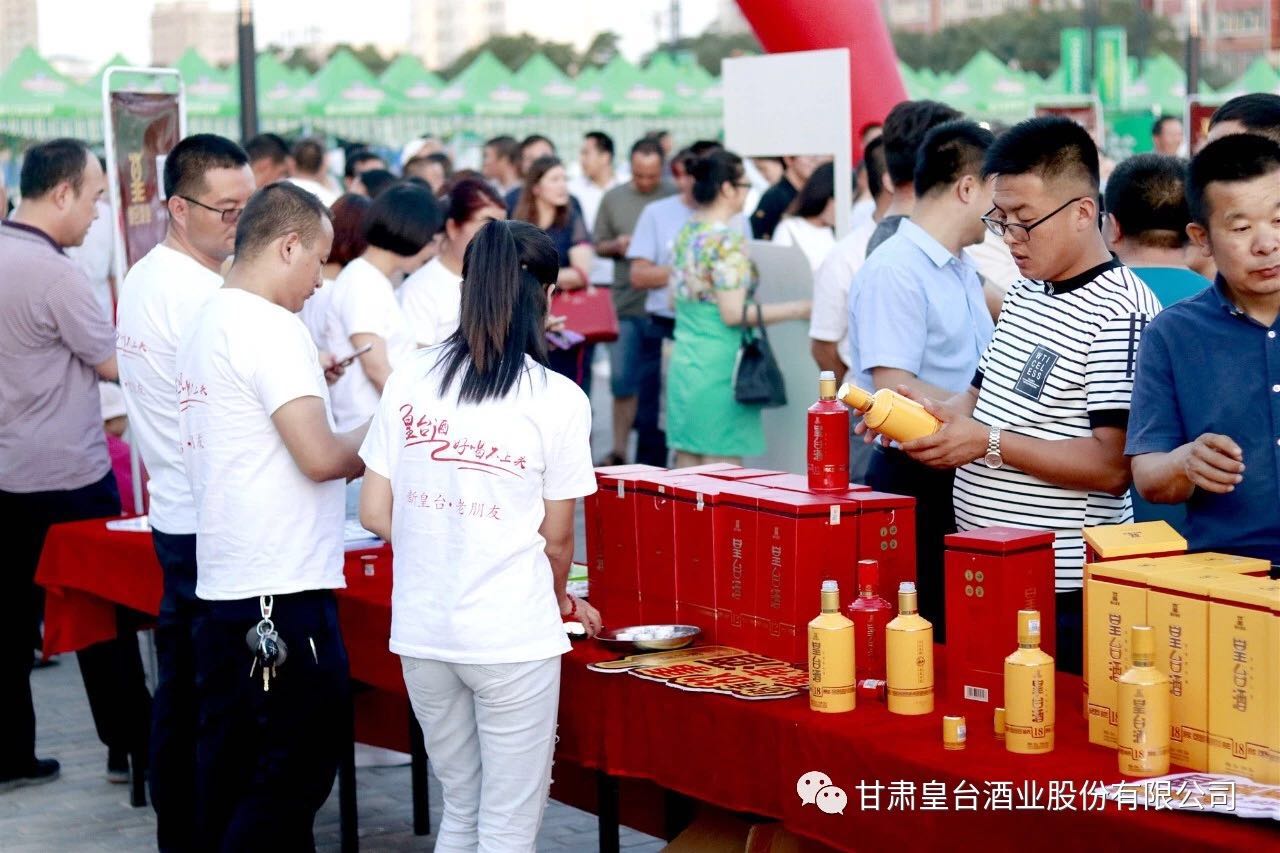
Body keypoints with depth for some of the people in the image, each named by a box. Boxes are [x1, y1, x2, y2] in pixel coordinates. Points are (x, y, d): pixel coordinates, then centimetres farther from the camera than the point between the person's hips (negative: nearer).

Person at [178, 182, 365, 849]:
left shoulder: (207, 324, 15)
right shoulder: (270, 327, -13)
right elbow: (320, 457, -19)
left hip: (223, 590, 9)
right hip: (282, 593, -9)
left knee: (230, 780, 14)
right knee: (292, 781, -2)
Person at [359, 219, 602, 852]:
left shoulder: (411, 381, 1)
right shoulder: (558, 400, -9)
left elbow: (375, 514, 2)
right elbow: (556, 537, -2)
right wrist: (562, 601, 19)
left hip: (422, 632, 4)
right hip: (512, 635, -4)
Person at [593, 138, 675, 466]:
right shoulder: (613, 198, 8)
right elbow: (599, 246, 14)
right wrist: (617, 246, -6)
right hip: (626, 304, 2)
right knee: (622, 380, 2)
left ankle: (656, 449, 15)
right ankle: (619, 450, 9)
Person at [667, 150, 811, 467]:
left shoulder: (686, 233, 11)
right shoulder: (727, 241, -15)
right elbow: (733, 313, -18)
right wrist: (795, 310, -13)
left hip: (683, 361, 9)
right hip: (718, 367, -9)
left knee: (687, 463, 11)